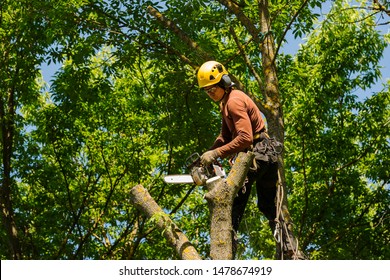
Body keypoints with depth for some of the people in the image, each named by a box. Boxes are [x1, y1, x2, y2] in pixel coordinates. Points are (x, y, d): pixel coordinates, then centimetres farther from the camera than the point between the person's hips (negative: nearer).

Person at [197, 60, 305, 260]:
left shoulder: (234, 101, -16)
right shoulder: (226, 103, 17)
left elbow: (245, 138, -25)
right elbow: (225, 136, 15)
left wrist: (216, 153, -25)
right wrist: (207, 155, 1)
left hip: (258, 152, -11)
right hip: (267, 154, 11)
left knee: (233, 200, -12)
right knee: (269, 206, 15)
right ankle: (291, 252, 15)